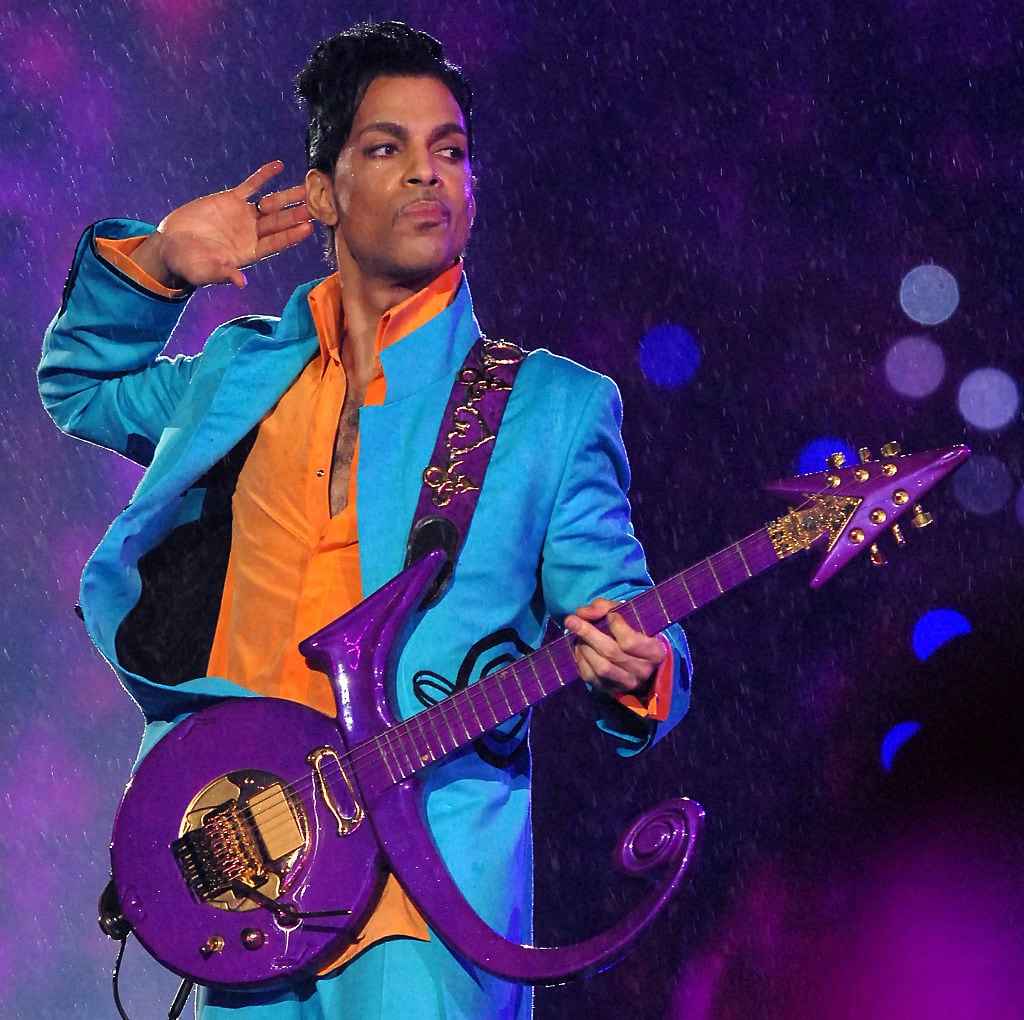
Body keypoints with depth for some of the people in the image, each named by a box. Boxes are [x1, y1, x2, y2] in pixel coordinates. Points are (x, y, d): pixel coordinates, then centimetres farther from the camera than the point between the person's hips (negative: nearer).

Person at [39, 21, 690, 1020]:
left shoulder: (551, 408, 6)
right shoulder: (239, 373, 16)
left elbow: (624, 621, 3)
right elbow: (77, 382, 33)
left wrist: (632, 668, -20)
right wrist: (155, 264, 15)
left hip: (429, 866, -3)